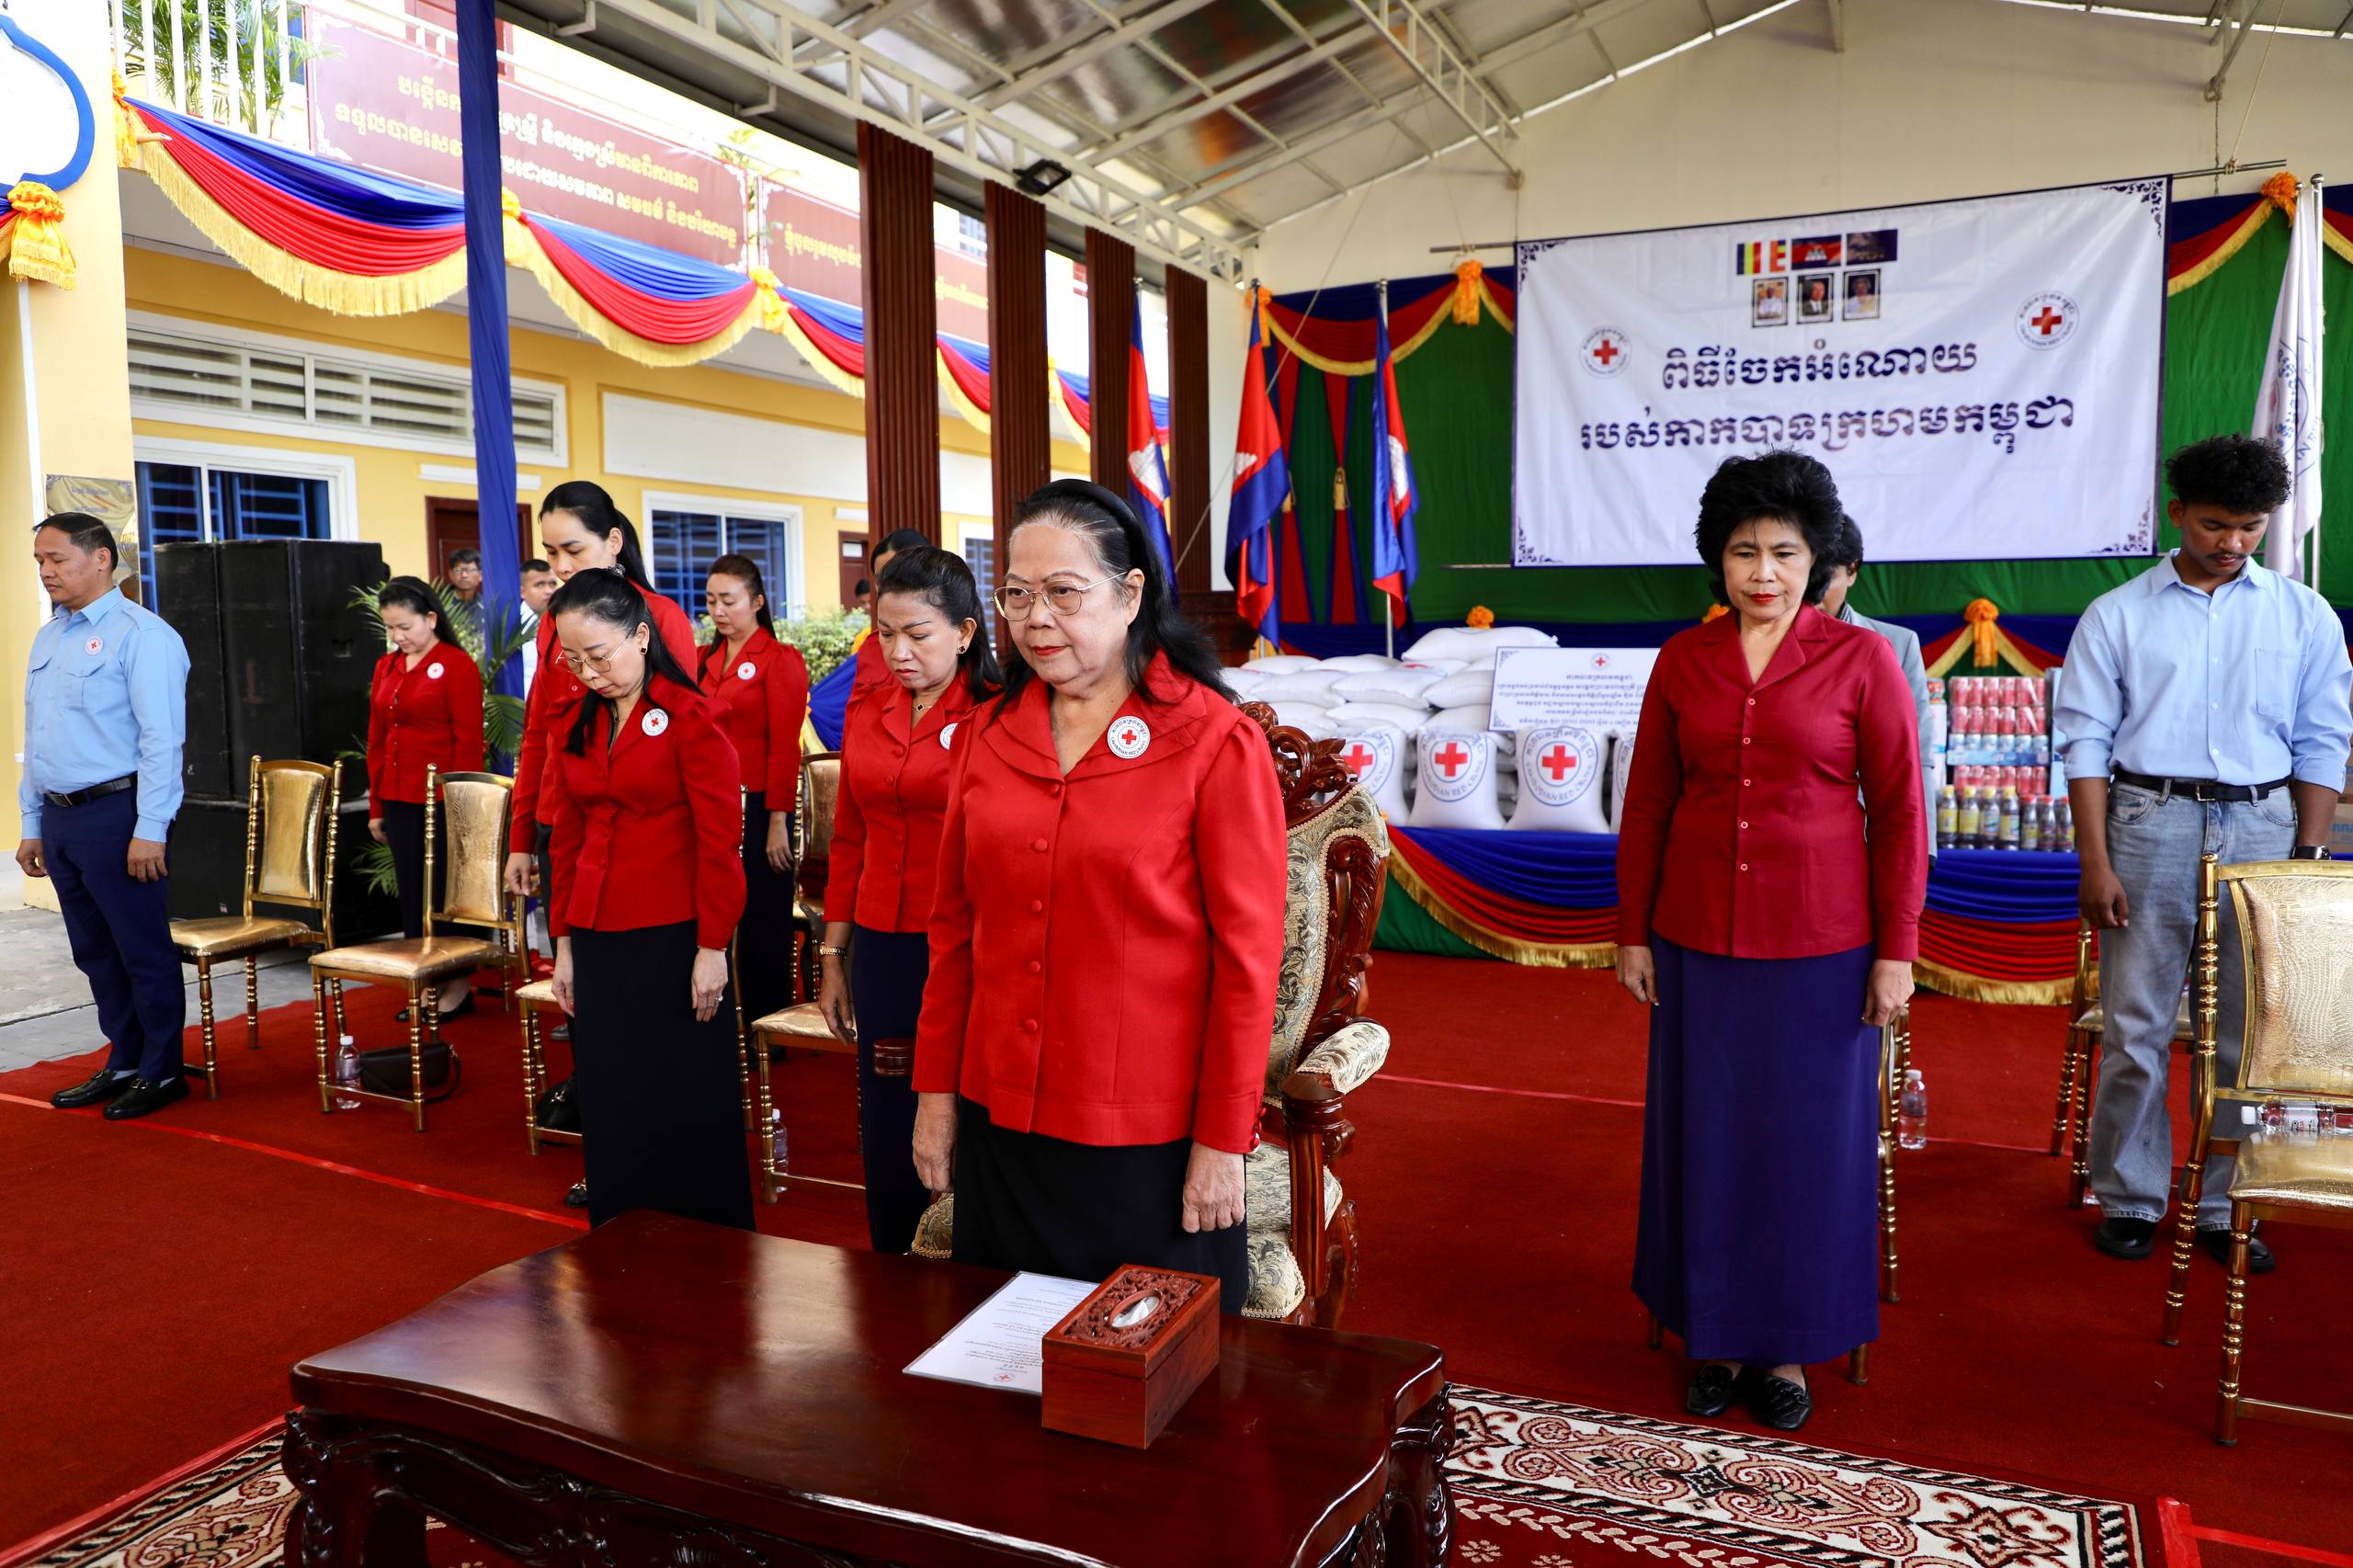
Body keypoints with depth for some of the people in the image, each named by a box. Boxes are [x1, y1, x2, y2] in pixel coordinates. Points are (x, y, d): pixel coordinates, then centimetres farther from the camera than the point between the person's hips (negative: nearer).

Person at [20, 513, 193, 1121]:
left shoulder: (141, 635, -10)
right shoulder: (47, 638, 16)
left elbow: (161, 740, -16)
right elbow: (35, 738, 20)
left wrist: (149, 832, -20)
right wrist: (32, 825, 17)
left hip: (115, 814, -8)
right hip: (60, 818, 8)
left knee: (144, 950, 0)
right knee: (96, 953, 15)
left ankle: (161, 1072, 12)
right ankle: (123, 1064, 26)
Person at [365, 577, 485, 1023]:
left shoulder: (457, 665, -8)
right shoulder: (386, 667, 12)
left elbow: (469, 742, -11)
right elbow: (377, 740, 15)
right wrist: (377, 807, 14)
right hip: (399, 802, 7)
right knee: (411, 894, 11)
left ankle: (458, 985, 12)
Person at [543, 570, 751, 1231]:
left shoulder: (691, 719, -10)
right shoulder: (579, 724, 10)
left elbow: (720, 844, -11)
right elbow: (566, 840, 14)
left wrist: (712, 949, -13)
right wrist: (565, 942, 13)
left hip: (673, 941, -6)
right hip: (598, 943, 6)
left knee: (686, 1109, 2)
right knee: (610, 1111, 13)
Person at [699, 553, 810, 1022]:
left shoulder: (781, 659, -6)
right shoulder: (706, 660, 13)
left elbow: (785, 747, -11)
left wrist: (778, 822, -14)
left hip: (758, 807, -6)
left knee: (762, 922, 3)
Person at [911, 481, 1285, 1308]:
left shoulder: (1217, 743, -11)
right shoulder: (989, 731, 4)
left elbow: (1246, 956, -11)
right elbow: (954, 927, 9)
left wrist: (1223, 1141, -10)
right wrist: (937, 1090, 7)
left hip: (1150, 1143, -4)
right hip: (1000, 1122, 5)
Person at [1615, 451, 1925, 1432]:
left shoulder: (1860, 659, -4)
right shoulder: (1683, 660, 3)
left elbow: (1898, 810, -4)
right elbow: (1647, 803, 6)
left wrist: (1896, 950, -7)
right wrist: (1632, 932, 3)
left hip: (1820, 941, -2)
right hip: (1700, 936, 2)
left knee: (1810, 1137, 8)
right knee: (1706, 1133, 10)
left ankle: (1787, 1346, 26)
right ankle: (1717, 1334, 27)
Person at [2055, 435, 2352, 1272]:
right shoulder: (2117, 616, 3)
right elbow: (2087, 741, 0)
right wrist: (2096, 863, -7)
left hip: (2262, 825, 2)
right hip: (2149, 821, -2)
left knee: (2250, 1029, 6)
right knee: (2136, 1024, 2)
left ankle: (2226, 1206, 19)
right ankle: (2128, 1197, 15)